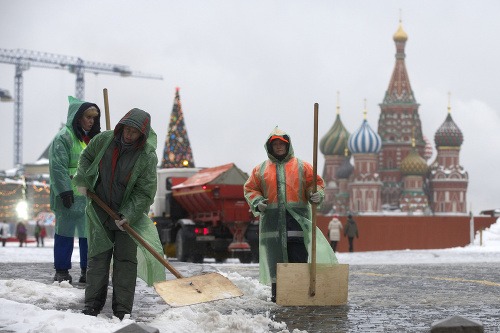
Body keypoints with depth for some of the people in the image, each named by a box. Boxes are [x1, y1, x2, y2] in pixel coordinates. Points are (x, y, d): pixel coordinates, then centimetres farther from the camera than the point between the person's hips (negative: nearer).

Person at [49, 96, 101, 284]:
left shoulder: (93, 138, 18)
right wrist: (65, 191, -20)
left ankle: (88, 270, 12)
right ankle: (61, 271, 6)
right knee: (65, 233, -1)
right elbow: (58, 167, -13)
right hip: (70, 196, -7)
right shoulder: (64, 137, -7)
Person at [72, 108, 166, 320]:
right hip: (100, 211, 3)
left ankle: (122, 310, 1)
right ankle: (92, 306, 13)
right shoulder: (104, 140, -9)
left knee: (126, 259, -3)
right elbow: (86, 157, 12)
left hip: (129, 214, -3)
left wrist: (128, 215, -24)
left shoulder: (148, 156, -18)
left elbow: (145, 192, -16)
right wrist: (83, 181, -1)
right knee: (98, 256, 6)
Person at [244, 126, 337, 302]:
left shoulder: (302, 167, 12)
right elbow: (250, 188, 17)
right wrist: (257, 202, -2)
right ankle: (276, 291, 6)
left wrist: (316, 195, -9)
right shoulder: (260, 169, 15)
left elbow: (316, 183, 12)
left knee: (298, 255, -7)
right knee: (275, 255, 0)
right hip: (272, 218, 1)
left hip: (297, 217, -1)